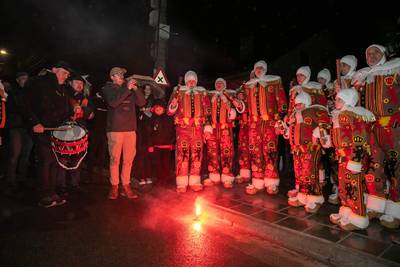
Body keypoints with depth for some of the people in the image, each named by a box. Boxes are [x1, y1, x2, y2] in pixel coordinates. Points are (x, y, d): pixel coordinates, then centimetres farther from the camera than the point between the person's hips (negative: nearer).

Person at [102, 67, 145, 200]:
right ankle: (114, 187, 10)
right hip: (115, 129, -3)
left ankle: (126, 186, 13)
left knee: (128, 159, 4)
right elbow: (113, 102, -13)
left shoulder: (129, 89, 17)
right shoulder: (107, 88, 6)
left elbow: (142, 102, 8)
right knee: (115, 159, -1)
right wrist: (127, 89, -15)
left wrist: (135, 89, -5)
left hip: (130, 129, 4)